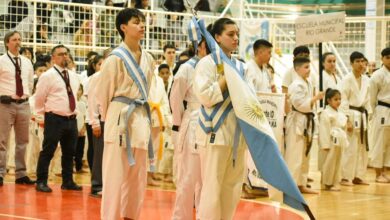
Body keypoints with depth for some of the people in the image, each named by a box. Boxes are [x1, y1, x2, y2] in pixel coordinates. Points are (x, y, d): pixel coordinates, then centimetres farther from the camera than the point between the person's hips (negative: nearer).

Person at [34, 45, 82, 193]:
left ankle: (67, 182, 21)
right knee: (48, 151, -4)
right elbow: (39, 98, -4)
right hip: (55, 119, -6)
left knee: (69, 152, 12)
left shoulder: (73, 76, 12)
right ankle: (41, 182, 3)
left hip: (71, 119, 6)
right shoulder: (47, 76, -8)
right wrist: (46, 114, 2)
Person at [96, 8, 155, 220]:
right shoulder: (116, 58, -10)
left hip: (140, 119, 6)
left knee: (137, 175, 10)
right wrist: (110, 118, 7)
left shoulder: (147, 59, 10)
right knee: (116, 172, -5)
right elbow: (103, 93, -3)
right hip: (119, 118, -6)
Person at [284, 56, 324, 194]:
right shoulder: (296, 85, -15)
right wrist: (316, 98, -21)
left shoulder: (308, 83, 13)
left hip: (306, 121, 10)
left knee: (304, 154, 15)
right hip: (297, 121, -10)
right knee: (294, 154, -9)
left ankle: (301, 184, 23)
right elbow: (300, 104, -22)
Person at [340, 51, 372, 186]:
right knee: (350, 148, -10)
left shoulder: (366, 80, 9)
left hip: (362, 116, 7)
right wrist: (347, 120, -18)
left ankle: (358, 176, 21)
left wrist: (368, 115, 10)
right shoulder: (347, 80, -11)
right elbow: (343, 100, -14)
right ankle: (345, 177, -2)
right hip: (351, 115, -7)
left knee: (363, 148, 11)